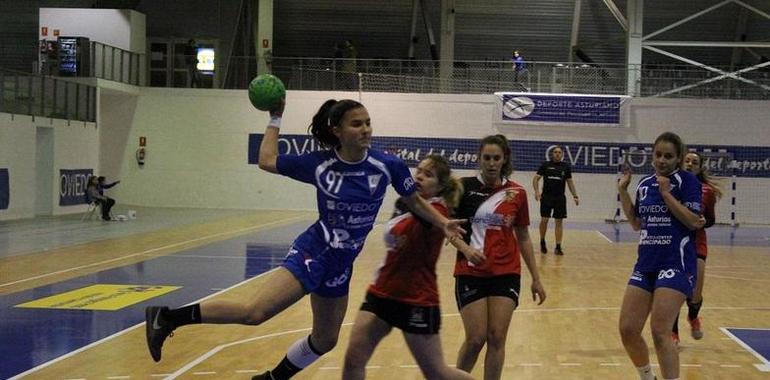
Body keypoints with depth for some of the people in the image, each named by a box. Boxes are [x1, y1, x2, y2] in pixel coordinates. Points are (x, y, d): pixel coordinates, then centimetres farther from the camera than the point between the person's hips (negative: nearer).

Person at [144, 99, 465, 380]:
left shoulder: (388, 166, -8)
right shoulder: (319, 164, -10)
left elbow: (414, 201, 8)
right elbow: (267, 162, 2)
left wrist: (443, 223, -3)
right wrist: (275, 119, 4)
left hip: (341, 265, 5)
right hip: (313, 252, -5)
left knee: (324, 341, 17)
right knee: (254, 311, -23)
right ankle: (168, 318, -15)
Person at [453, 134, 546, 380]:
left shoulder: (517, 193, 3)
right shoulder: (465, 187, -3)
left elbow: (523, 237, 11)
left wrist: (536, 278, 10)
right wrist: (465, 247, -24)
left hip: (506, 274, 2)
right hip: (470, 273, -2)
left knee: (496, 338, -1)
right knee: (476, 339, -3)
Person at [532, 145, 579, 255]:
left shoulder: (566, 167, 6)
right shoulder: (545, 165, 2)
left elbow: (570, 182, 12)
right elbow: (536, 178, 1)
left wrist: (575, 196, 4)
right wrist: (536, 191, -15)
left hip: (560, 198, 1)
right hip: (546, 196, -1)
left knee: (559, 221, 0)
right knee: (544, 220, -3)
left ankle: (558, 247, 5)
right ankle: (542, 242, 20)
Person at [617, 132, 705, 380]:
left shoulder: (687, 181, -5)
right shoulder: (645, 184, 12)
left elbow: (695, 221, -14)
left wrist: (667, 193, -16)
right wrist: (623, 191, 11)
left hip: (676, 264, -6)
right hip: (646, 264, 7)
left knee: (660, 331, -15)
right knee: (627, 329, 4)